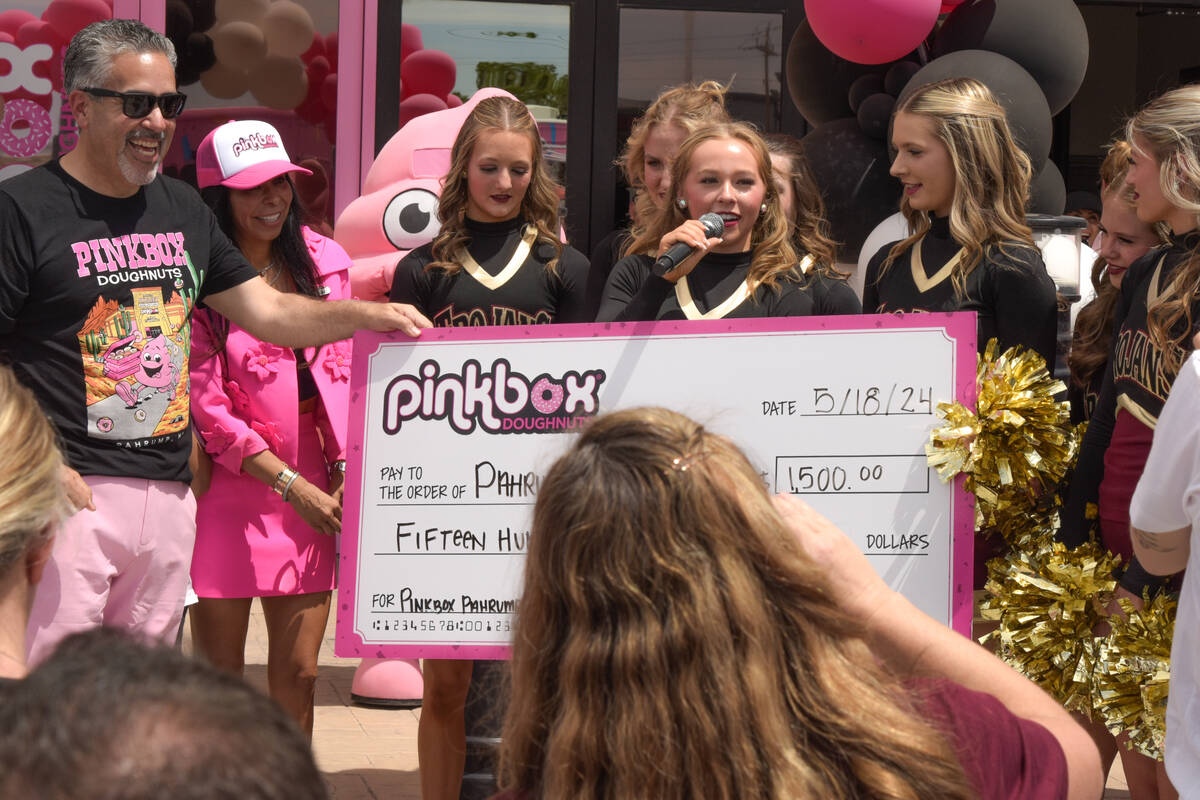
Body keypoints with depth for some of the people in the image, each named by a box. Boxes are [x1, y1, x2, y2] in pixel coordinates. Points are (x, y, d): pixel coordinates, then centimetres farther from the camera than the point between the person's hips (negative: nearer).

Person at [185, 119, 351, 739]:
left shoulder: (323, 261, 8)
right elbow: (206, 404, -11)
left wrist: (345, 472, 3)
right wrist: (290, 485, -13)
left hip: (313, 490, 4)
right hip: (228, 491, -4)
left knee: (298, 674, 4)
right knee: (219, 678, 1)